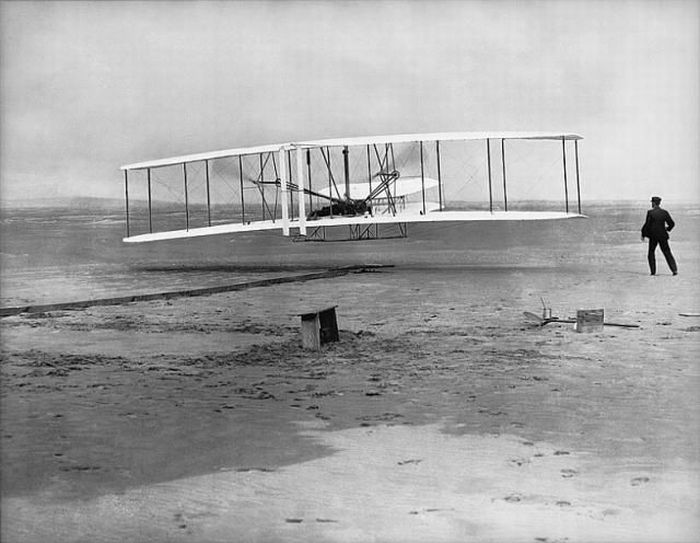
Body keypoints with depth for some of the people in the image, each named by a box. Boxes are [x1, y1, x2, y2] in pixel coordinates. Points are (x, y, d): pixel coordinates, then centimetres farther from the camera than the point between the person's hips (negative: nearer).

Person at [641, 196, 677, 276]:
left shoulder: (650, 212, -9)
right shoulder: (665, 212, 0)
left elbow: (647, 224, -11)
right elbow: (672, 223, 2)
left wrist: (643, 234, 0)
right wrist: (668, 229, 22)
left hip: (653, 236, -3)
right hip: (663, 236, 3)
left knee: (651, 252, 12)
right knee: (667, 253, 8)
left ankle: (653, 271, 6)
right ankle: (674, 270, -1)